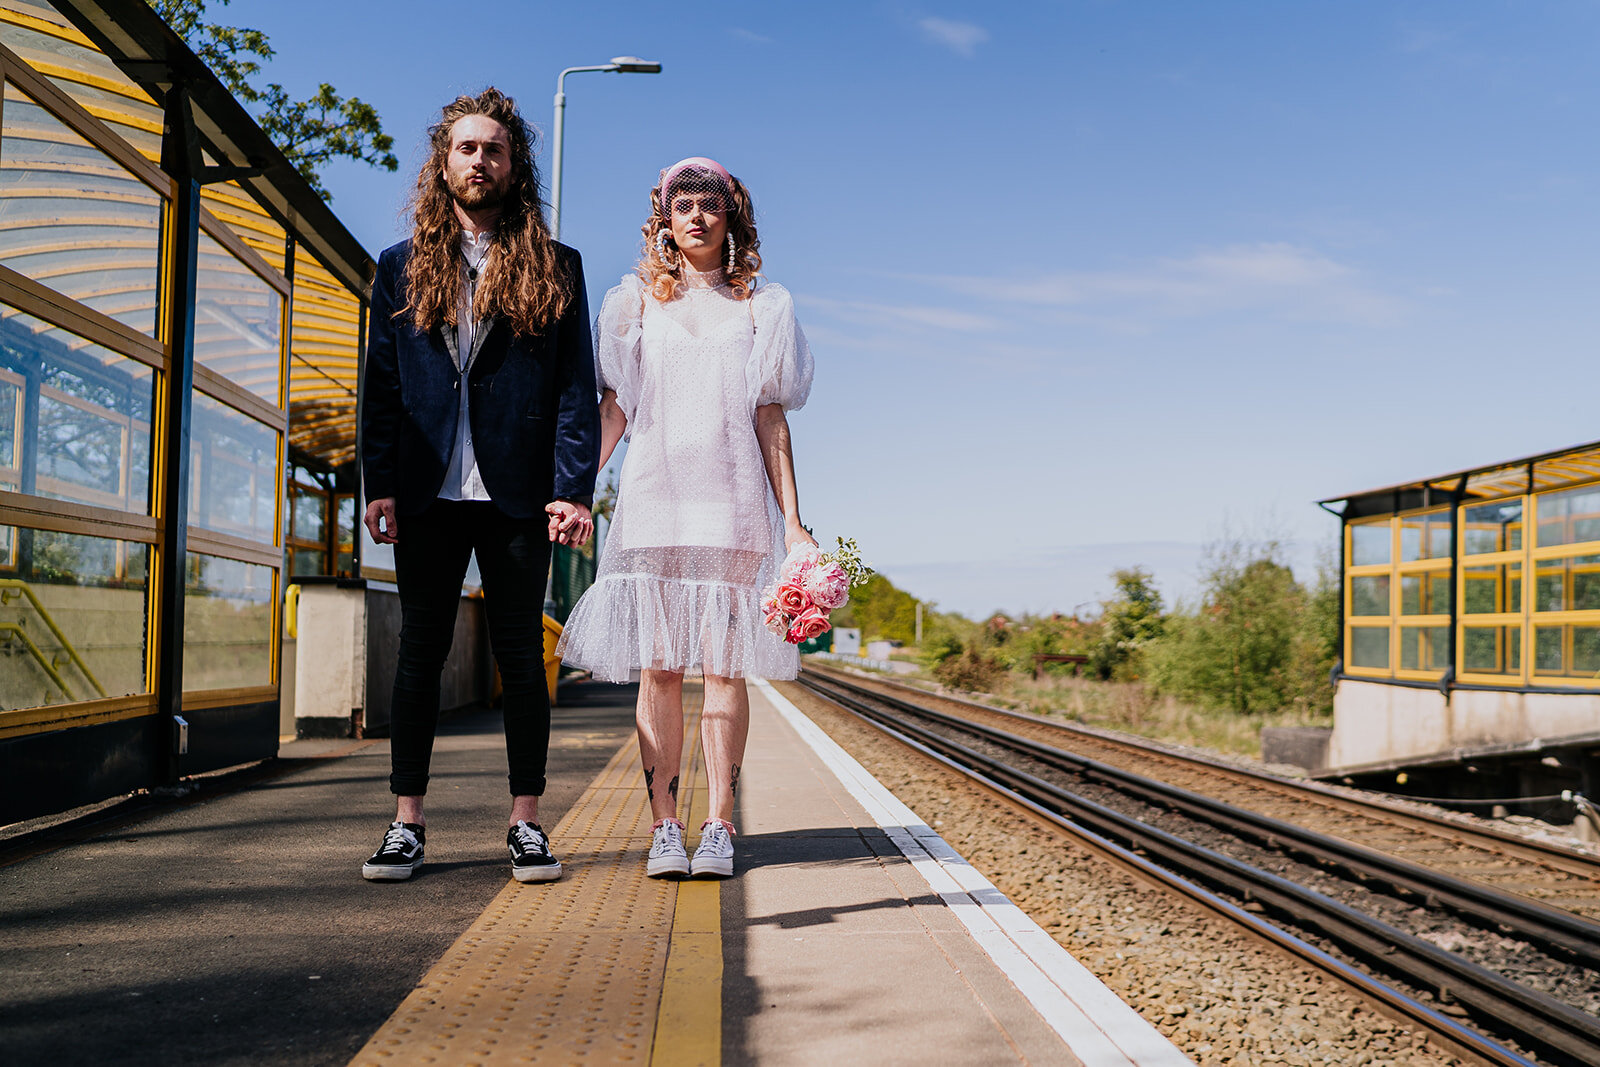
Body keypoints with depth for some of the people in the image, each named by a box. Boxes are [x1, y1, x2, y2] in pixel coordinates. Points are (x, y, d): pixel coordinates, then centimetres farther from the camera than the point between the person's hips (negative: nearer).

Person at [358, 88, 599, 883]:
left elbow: (577, 386, 2)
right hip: (428, 492, 2)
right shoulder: (402, 267, 13)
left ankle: (526, 823, 12)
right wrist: (379, 483, -1)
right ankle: (406, 823, 12)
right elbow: (380, 381, 10)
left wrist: (573, 487, -8)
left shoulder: (554, 267, 8)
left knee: (521, 655, 4)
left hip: (519, 493, -1)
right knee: (419, 652, 5)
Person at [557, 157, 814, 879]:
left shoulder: (759, 307, 12)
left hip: (732, 501, 0)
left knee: (723, 663, -4)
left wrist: (792, 520, 3)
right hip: (653, 496, 1)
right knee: (659, 665, -2)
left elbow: (771, 422, 9)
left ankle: (719, 826, 1)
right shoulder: (637, 302, 13)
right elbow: (612, 410, 9)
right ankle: (664, 826, 3)